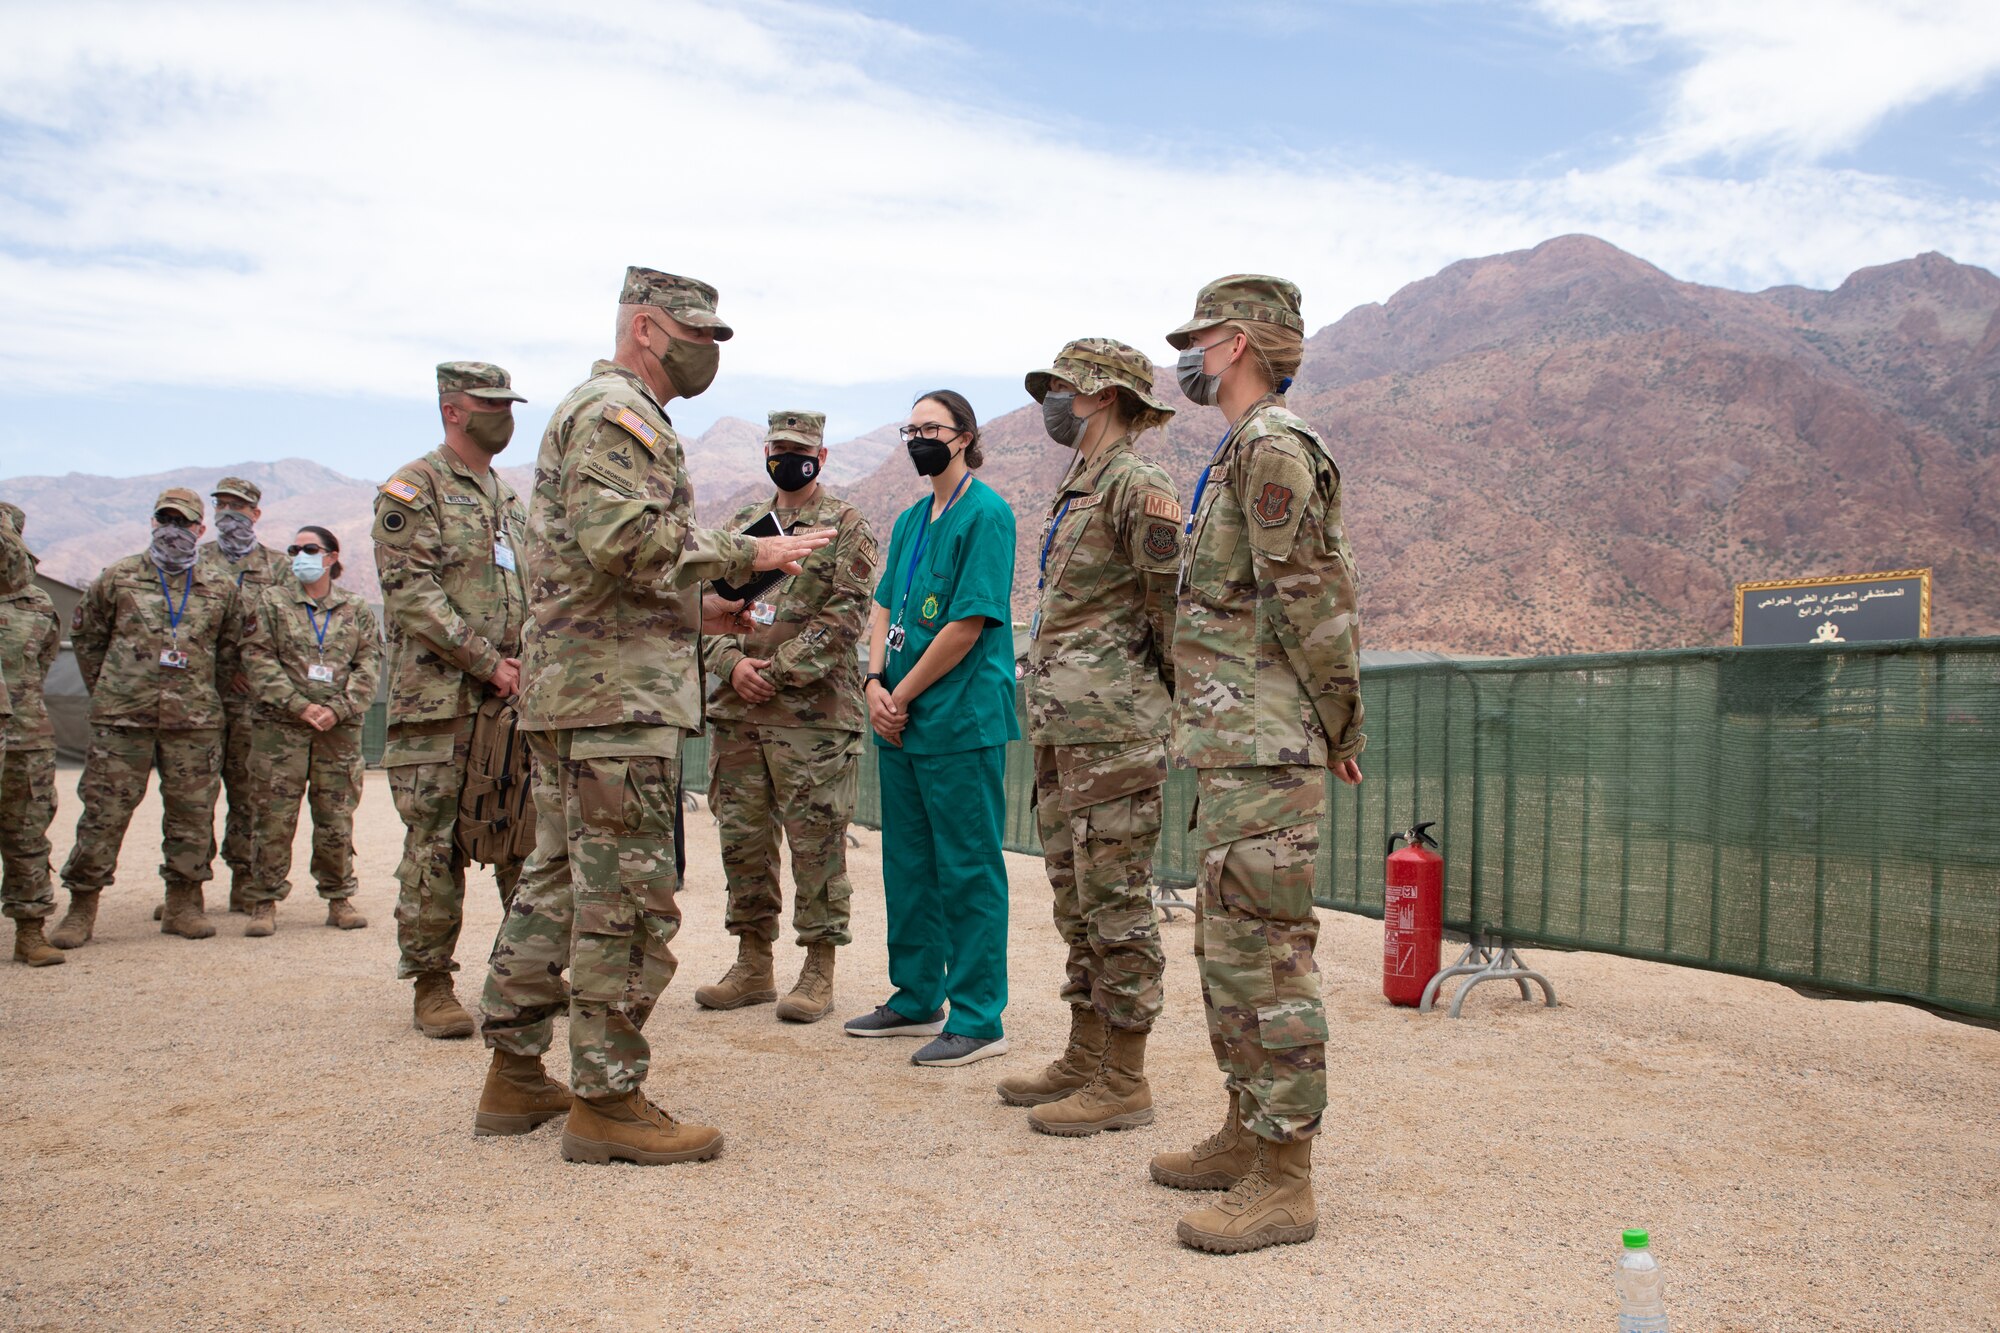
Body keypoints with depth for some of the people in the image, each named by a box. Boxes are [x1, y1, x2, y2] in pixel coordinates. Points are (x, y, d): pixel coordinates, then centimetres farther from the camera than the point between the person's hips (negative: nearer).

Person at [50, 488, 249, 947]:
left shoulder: (222, 590, 8)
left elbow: (231, 652, 18)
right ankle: (81, 907, 10)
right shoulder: (116, 578, 5)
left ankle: (183, 904, 17)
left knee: (192, 815, 5)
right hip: (121, 720, -1)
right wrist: (105, 692, 12)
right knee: (103, 813, 0)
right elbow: (86, 638, 14)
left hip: (194, 723, 1)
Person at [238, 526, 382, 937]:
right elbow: (258, 660, -1)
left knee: (337, 819, 4)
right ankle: (265, 902, 8)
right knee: (275, 818, -1)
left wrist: (338, 708, -11)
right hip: (282, 725, -1)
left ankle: (339, 899, 15)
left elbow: (369, 664, 4)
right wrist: (299, 706, -12)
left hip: (340, 730, 1)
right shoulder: (271, 602, 8)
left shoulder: (356, 610, 11)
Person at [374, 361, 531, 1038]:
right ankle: (431, 986, 8)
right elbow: (412, 592, -12)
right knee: (436, 844, -2)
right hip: (440, 701, -6)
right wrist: (487, 662, -15)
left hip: (513, 700, 7)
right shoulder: (413, 488, -3)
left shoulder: (509, 497, 20)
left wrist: (526, 661, 4)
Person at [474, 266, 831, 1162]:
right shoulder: (616, 411, -9)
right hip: (616, 691, -11)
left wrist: (698, 612, 17)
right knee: (628, 894, -7)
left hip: (570, 683, 11)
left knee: (559, 880, 14)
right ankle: (607, 1100, 0)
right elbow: (626, 538, -24)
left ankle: (516, 1075, 23)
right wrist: (751, 555, -17)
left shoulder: (602, 412, 26)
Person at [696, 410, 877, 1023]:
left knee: (817, 845, -2)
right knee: (742, 839, 10)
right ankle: (753, 966, 22)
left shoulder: (846, 528, 1)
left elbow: (845, 614, -10)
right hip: (736, 713, 6)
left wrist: (778, 670, -15)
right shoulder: (739, 527, 17)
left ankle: (819, 972, 9)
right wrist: (733, 663, -7)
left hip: (814, 714, -6)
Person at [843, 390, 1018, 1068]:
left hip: (962, 721, -9)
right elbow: (884, 608, 16)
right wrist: (876, 683, -1)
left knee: (969, 871, -2)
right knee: (908, 864, 15)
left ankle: (978, 1020, 7)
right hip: (900, 719, 9)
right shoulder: (910, 520, 16)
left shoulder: (986, 514, -10)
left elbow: (969, 623, -16)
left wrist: (904, 695, -12)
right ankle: (917, 999, 29)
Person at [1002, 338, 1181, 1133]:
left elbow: (1177, 604, -13)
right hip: (1061, 732, 10)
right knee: (1077, 901, 15)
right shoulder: (1075, 491, 19)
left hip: (1113, 732, -10)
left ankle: (1124, 1084, 5)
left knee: (1116, 904, -4)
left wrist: (1177, 707, -6)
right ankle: (1084, 1061, 25)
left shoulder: (1137, 487, -11)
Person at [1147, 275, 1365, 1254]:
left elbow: (1310, 604, -17)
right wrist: (1335, 728, 19)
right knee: (1228, 948, 16)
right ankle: (1245, 1134, 28)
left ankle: (1282, 1182, 2)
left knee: (1264, 952, -6)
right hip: (1233, 745, 11)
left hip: (1263, 751, -11)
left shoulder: (1271, 447, -13)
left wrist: (1340, 729, -9)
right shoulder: (1247, 451, 20)